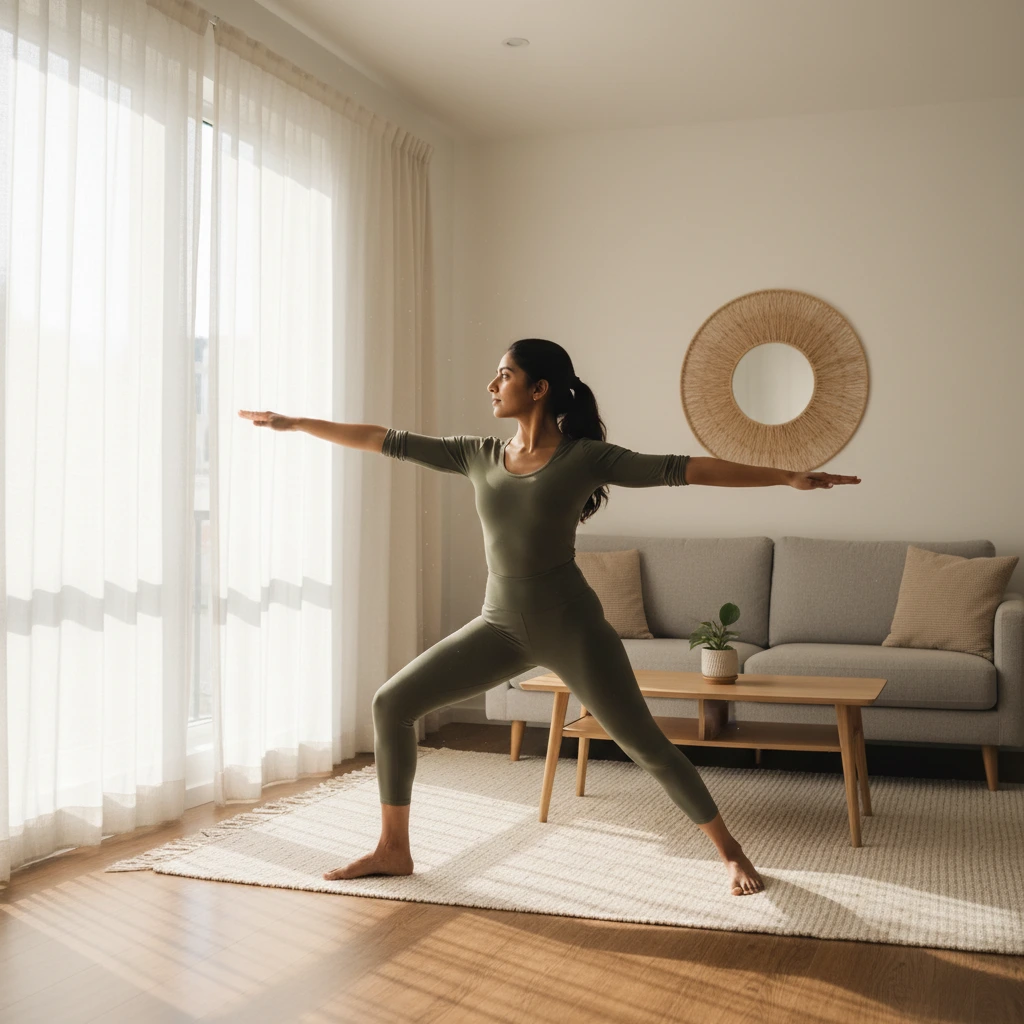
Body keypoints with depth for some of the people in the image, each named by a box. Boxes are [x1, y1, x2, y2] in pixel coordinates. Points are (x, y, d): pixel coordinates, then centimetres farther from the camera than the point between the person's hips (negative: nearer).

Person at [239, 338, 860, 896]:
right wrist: (295, 423, 12)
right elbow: (386, 441, 10)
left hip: (569, 624, -4)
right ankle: (394, 850, 12)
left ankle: (731, 854, 16)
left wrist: (787, 476, -16)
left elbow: (688, 470, -11)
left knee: (645, 744, -5)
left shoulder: (586, 456, -7)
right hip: (500, 625, 5)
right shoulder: (479, 456, 6)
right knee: (392, 703, -1)